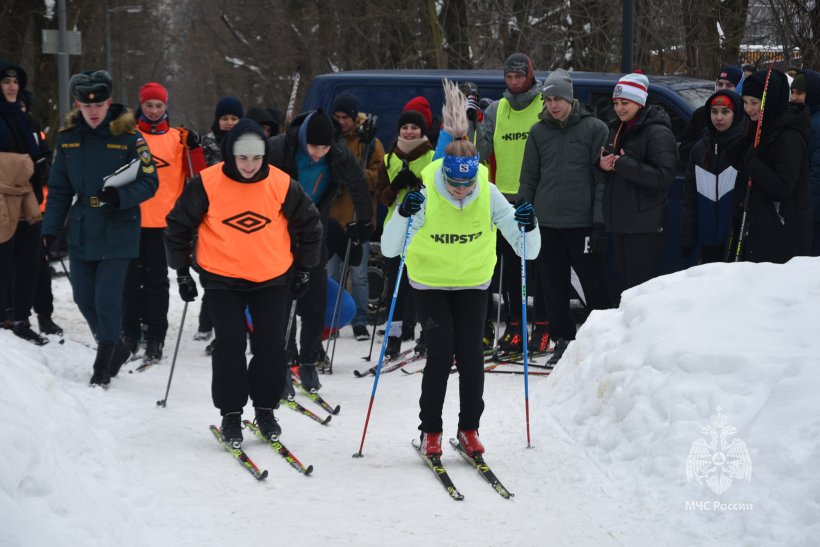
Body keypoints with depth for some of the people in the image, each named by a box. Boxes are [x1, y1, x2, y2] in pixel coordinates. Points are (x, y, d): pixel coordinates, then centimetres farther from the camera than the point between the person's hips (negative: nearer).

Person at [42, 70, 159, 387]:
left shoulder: (128, 137, -7)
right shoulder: (68, 138, 5)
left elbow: (149, 183, -5)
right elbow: (59, 188, 10)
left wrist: (121, 197, -23)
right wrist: (50, 228, 4)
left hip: (118, 233, -5)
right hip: (81, 230, 5)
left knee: (107, 299, -9)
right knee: (84, 298, 8)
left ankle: (103, 367, 3)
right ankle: (116, 348, 29)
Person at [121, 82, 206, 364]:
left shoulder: (177, 138, 8)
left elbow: (196, 176, 4)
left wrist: (193, 148, -9)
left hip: (163, 221, 0)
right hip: (132, 218, 0)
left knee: (156, 279, 1)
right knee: (132, 278, 3)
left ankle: (155, 338, 3)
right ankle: (129, 335, 11)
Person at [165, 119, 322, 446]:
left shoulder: (282, 185, -9)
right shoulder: (207, 184, -12)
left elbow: (309, 225, 8)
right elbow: (178, 226, 1)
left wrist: (303, 269, 11)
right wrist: (182, 272, 4)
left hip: (272, 279, 1)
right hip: (222, 279, -1)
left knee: (271, 345, 1)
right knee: (230, 344, -7)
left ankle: (265, 409, 17)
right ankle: (230, 414, 5)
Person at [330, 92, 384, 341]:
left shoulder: (370, 142, 2)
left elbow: (377, 177, -3)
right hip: (332, 215, 2)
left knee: (359, 274, 0)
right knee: (332, 272, 6)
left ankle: (360, 322, 7)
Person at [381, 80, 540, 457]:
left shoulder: (489, 196, -17)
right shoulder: (425, 197, -23)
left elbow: (528, 251, -14)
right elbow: (389, 249, -26)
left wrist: (528, 227, -36)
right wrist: (402, 215, -42)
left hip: (473, 284, 2)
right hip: (430, 283, -2)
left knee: (471, 355, -6)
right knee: (441, 353, -13)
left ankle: (469, 429, 11)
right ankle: (430, 431, 1)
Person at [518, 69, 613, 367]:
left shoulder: (595, 129, -2)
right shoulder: (539, 132, 10)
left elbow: (603, 178, -4)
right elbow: (529, 177, 15)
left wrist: (599, 221, -9)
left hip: (582, 222, -4)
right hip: (547, 222, 4)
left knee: (594, 285, 1)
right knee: (553, 286, 7)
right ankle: (562, 339, 16)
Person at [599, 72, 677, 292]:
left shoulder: (658, 133, -10)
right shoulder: (617, 130, 17)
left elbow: (664, 176, -20)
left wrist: (624, 164, -19)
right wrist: (603, 164, 0)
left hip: (645, 224, -9)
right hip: (619, 220, 9)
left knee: (639, 285, -10)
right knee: (626, 282, 11)